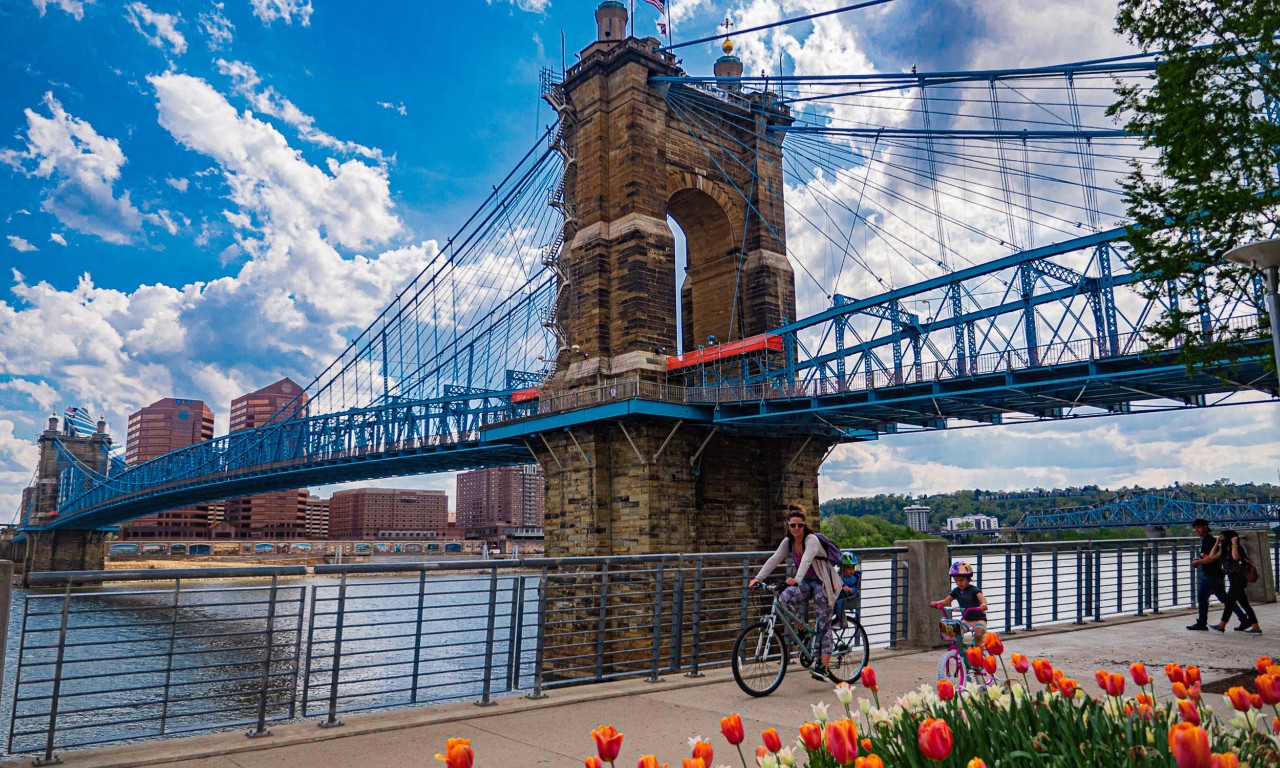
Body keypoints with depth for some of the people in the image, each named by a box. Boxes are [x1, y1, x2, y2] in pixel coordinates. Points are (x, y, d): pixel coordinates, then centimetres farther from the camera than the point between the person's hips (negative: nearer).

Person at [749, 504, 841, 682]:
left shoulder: (812, 540, -22)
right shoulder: (788, 542, -2)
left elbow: (806, 560, -39)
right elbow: (774, 559, -11)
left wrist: (797, 579, -56)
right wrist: (758, 578, -23)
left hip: (822, 583, -5)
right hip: (806, 582, 6)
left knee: (824, 625, -5)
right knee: (786, 597, -24)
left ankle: (823, 668, -4)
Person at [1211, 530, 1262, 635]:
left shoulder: (1238, 548, -12)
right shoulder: (1225, 550, 12)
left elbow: (1235, 557, -33)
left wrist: (1234, 544, -24)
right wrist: (1217, 543, 8)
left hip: (1238, 579, -9)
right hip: (1234, 580, 9)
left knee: (1229, 602, -4)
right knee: (1244, 603, 9)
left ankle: (1221, 626, 2)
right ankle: (1256, 627, 12)